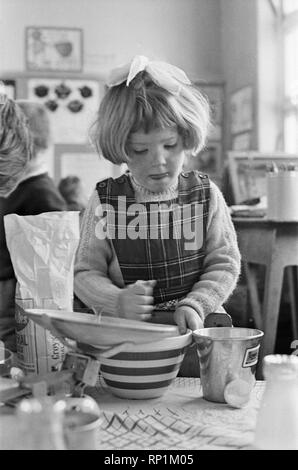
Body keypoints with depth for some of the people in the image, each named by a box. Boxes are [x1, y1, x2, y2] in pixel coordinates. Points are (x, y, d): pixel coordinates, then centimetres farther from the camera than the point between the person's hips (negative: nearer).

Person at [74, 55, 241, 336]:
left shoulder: (206, 194, 4)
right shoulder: (105, 200, 0)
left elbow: (224, 263, 4)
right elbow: (86, 273, 0)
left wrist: (195, 305, -13)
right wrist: (119, 302, -19)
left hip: (195, 328, 1)